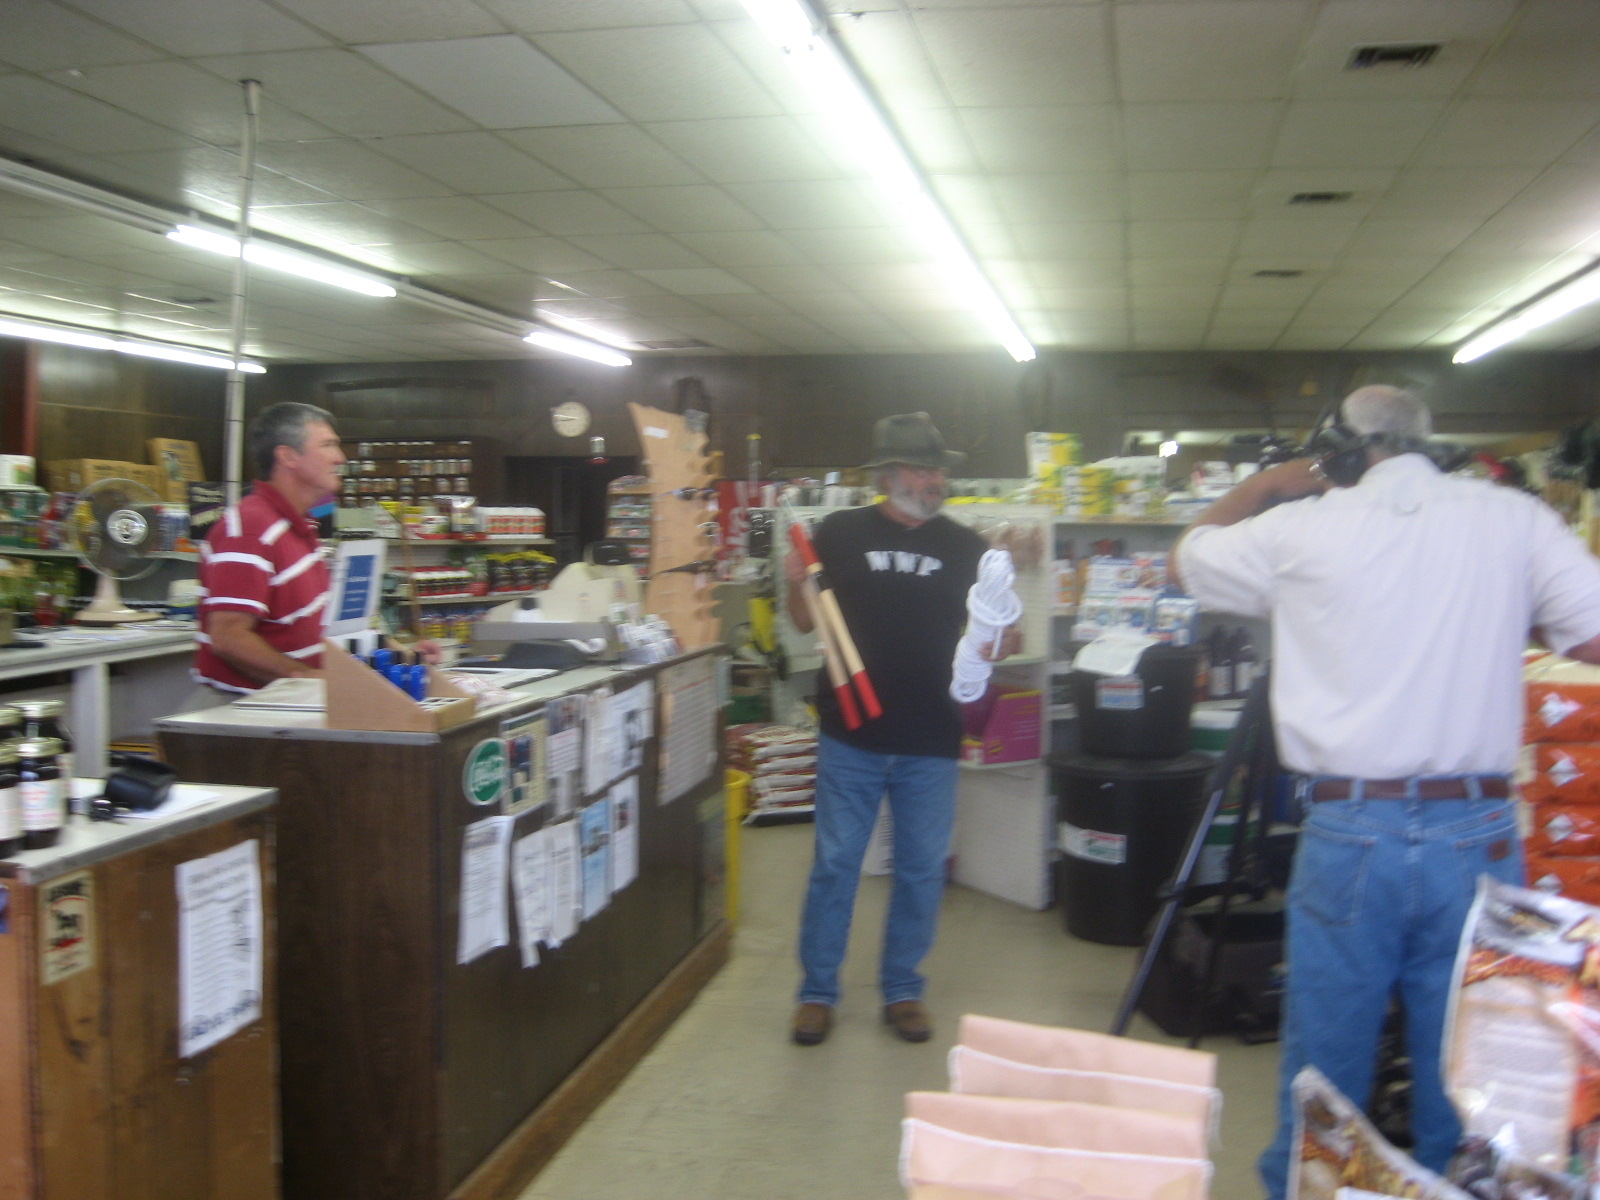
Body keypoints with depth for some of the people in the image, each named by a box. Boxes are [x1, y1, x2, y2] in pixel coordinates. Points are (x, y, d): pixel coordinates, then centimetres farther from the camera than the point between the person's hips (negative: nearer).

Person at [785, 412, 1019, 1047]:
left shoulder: (965, 546, 4)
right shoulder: (841, 534, -1)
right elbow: (806, 623, 5)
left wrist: (1001, 643, -12)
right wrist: (797, 585, -16)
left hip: (931, 744, 2)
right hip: (852, 737, -2)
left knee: (922, 870, 10)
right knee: (835, 865, 6)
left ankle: (903, 990, 27)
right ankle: (817, 991, 21)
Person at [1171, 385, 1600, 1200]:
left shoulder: (1302, 528, -1)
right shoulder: (1516, 520, 1)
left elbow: (1189, 557, 15)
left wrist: (1264, 486, 28)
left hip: (1349, 835, -1)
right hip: (1477, 836, 2)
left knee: (1323, 1084, 11)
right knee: (1468, 1080, 13)